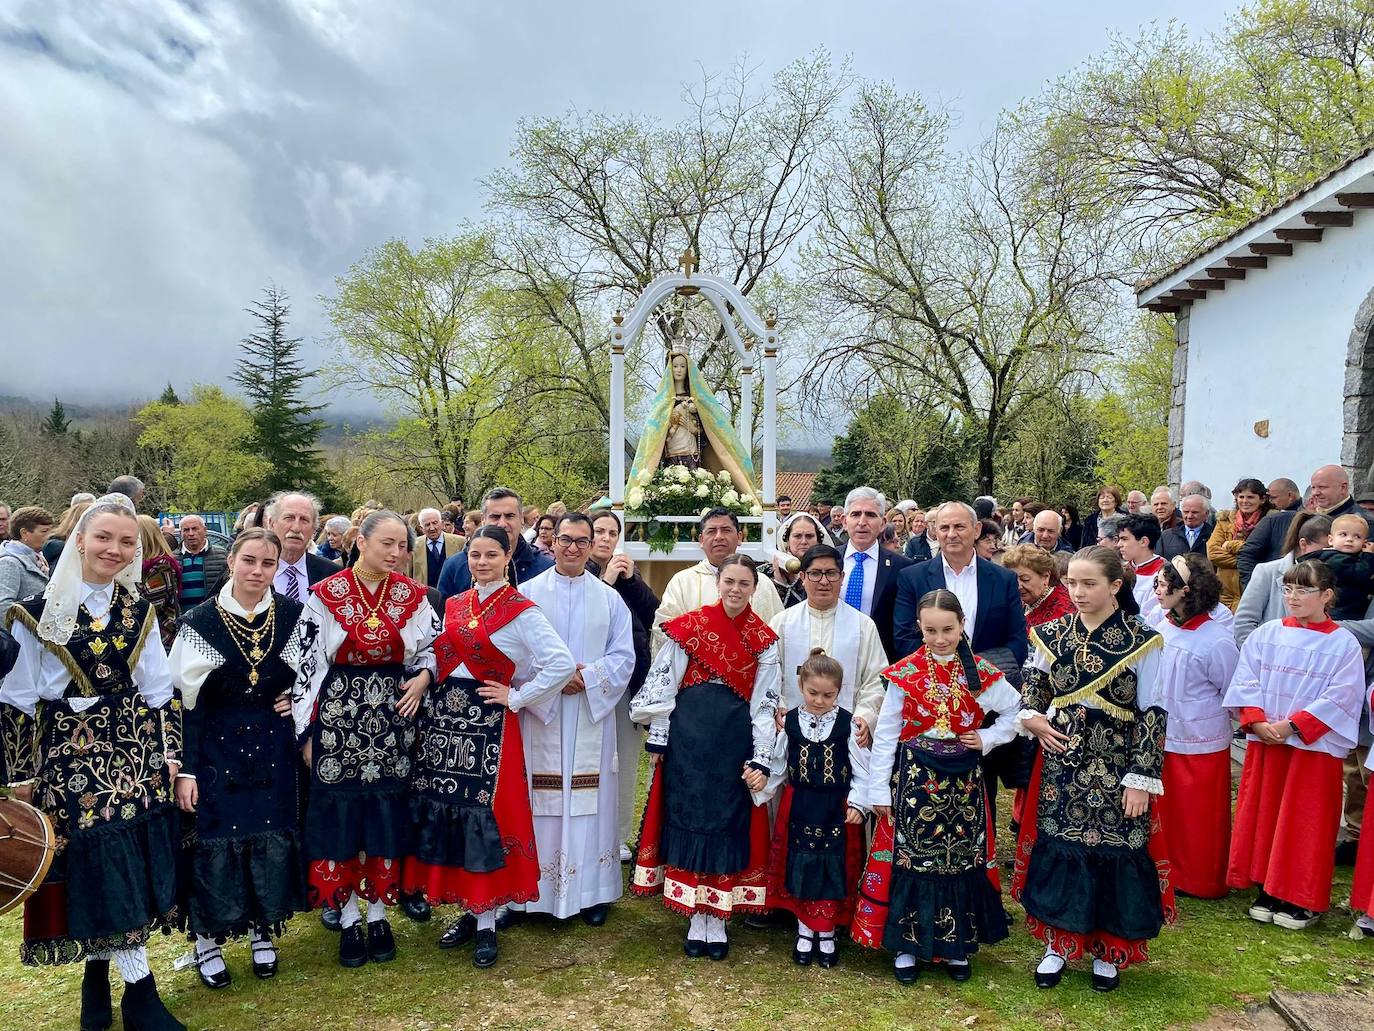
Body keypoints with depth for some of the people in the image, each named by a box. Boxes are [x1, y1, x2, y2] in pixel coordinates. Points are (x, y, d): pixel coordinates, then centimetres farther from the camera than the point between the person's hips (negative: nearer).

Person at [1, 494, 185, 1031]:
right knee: (101, 861, -1)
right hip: (69, 751, -3)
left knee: (130, 861, 6)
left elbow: (160, 690, 7)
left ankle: (98, 971, 29)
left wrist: (168, 754, 4)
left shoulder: (138, 611, 5)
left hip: (133, 746, 3)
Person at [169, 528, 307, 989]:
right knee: (216, 842, 3)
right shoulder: (199, 621, -8)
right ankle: (207, 937, 24)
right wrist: (185, 768, -9)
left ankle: (262, 929, 28)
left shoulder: (292, 616, -2)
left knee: (272, 840, 8)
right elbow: (184, 702, -7)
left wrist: (298, 698, -5)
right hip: (217, 749, -2)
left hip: (274, 748, 2)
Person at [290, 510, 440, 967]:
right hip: (338, 715, -2)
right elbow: (306, 662, -3)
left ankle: (378, 916, 22)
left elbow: (434, 647, 12)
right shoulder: (325, 595, -4)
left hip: (392, 716, 2)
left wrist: (422, 678, -9)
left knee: (386, 817, 8)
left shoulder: (413, 595, 2)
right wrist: (306, 729, -3)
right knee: (339, 817, 4)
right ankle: (348, 921, 18)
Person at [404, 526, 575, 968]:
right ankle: (467, 910, 24)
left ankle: (487, 922, 10)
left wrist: (516, 697, -12)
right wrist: (430, 692, 4)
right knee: (446, 811, 8)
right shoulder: (453, 606, 11)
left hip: (488, 724, -6)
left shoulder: (521, 611, -8)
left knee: (485, 814, -3)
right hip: (444, 719, 6)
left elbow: (561, 664, -17)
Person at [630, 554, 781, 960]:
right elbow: (663, 685, -1)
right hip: (688, 735, -1)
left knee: (729, 823, 6)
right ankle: (696, 919, 18)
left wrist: (761, 760, -4)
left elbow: (765, 703, 2)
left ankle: (717, 919, 20)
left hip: (736, 739, 1)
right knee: (687, 817, 4)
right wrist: (658, 740, -3)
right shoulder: (688, 627, -1)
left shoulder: (763, 639, 3)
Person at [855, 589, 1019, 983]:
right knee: (910, 857, 2)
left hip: (963, 781, 2)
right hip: (914, 780, -2)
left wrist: (989, 738, -4)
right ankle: (906, 944, 17)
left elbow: (1015, 711, 12)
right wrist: (879, 789, -4)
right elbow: (885, 734, -3)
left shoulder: (981, 673, -1)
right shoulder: (905, 673, -5)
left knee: (961, 858, 10)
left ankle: (956, 944, 26)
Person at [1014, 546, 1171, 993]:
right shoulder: (1053, 634, 0)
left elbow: (1153, 716, -9)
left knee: (1113, 853, 7)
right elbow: (1033, 684, 14)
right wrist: (1031, 717, -7)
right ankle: (1059, 945, 26)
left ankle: (1108, 952, 28)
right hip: (1062, 764, 3)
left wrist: (1140, 780, -12)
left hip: (1115, 768, -3)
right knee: (1057, 850, 8)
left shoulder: (1141, 642, -9)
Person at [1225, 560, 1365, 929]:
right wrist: (1257, 722, -11)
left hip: (1314, 748, -3)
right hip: (1264, 744, 3)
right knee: (1264, 816, 9)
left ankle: (1302, 900, 16)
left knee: (1306, 825, 4)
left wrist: (1291, 725, -16)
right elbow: (1246, 682, 3)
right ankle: (1266, 891, 22)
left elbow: (1339, 699, -11)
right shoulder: (1266, 634, 3)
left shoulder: (1343, 644, -5)